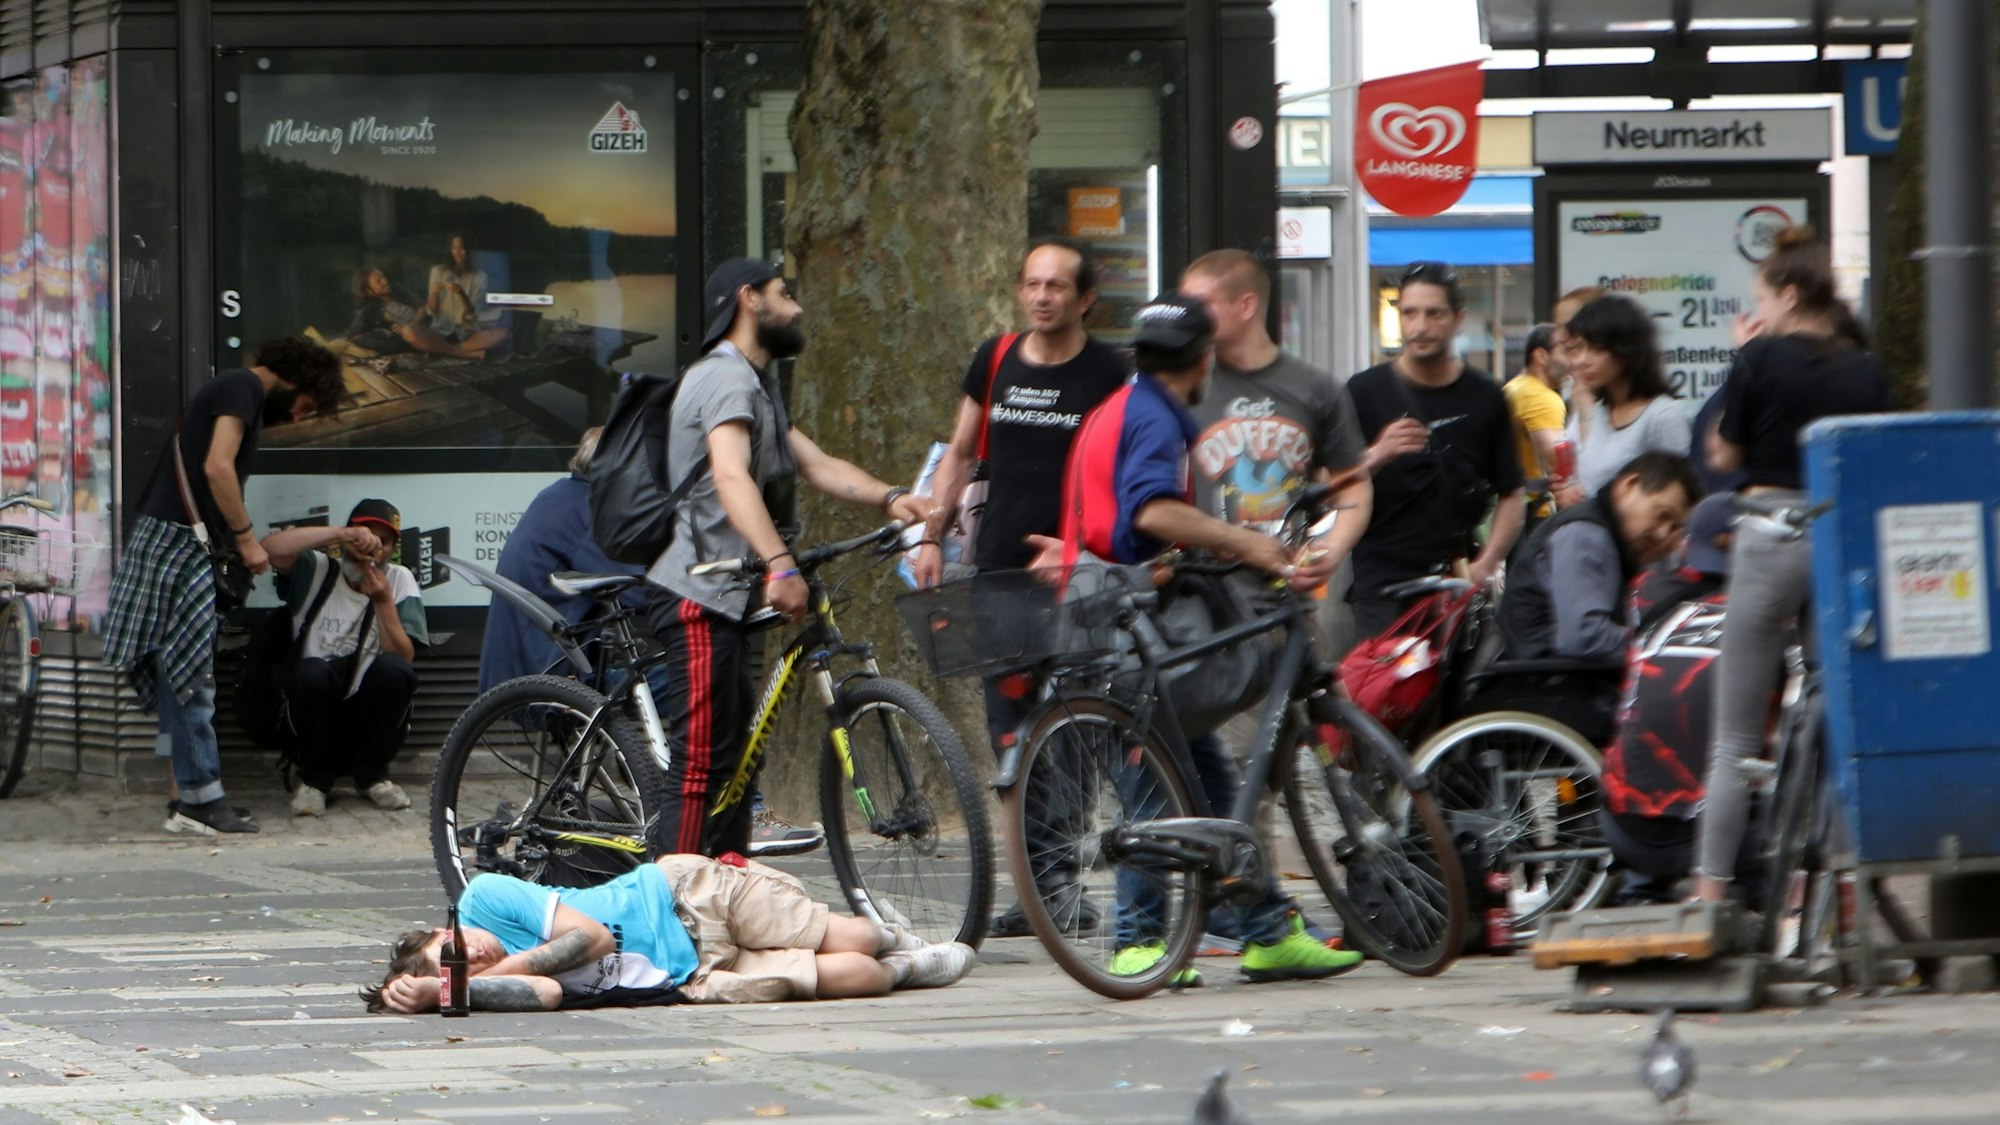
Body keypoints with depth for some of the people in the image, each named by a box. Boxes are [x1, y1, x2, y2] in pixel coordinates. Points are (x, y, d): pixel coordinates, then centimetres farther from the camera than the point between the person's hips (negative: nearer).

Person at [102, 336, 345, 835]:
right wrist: (246, 538, -11)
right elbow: (217, 467, -19)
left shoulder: (236, 388, 23)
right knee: (190, 679, -8)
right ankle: (201, 801, -8)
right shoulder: (243, 388, -8)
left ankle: (189, 799, 12)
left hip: (176, 544, 10)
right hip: (178, 544, -10)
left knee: (179, 679, 10)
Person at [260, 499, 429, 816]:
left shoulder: (399, 581, 4)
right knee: (312, 672, -33)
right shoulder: (316, 571, 1)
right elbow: (271, 548, -21)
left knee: (392, 669, -29)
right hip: (315, 717, -1)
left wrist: (383, 602, -20)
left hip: (369, 720, 1)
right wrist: (340, 534, -24)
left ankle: (372, 776, -7)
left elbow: (404, 657, -8)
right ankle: (314, 779, -10)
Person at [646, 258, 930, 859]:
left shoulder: (757, 383, 22)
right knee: (700, 765, -14)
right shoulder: (727, 377, -13)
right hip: (697, 596, -11)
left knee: (733, 762, 14)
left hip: (724, 595, 11)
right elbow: (731, 478, -29)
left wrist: (889, 498, -6)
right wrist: (780, 564, -42)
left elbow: (817, 464, 12)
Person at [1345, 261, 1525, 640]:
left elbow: (1511, 496, 13)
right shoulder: (1365, 392, 6)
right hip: (1383, 588, -2)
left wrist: (1486, 563, -2)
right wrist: (1378, 456, -18)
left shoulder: (1484, 398, 12)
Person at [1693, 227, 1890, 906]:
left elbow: (1723, 455, 2)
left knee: (1737, 735, 2)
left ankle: (1710, 892, 1)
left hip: (1771, 536, -4)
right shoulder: (1867, 372, 5)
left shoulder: (1763, 358, -6)